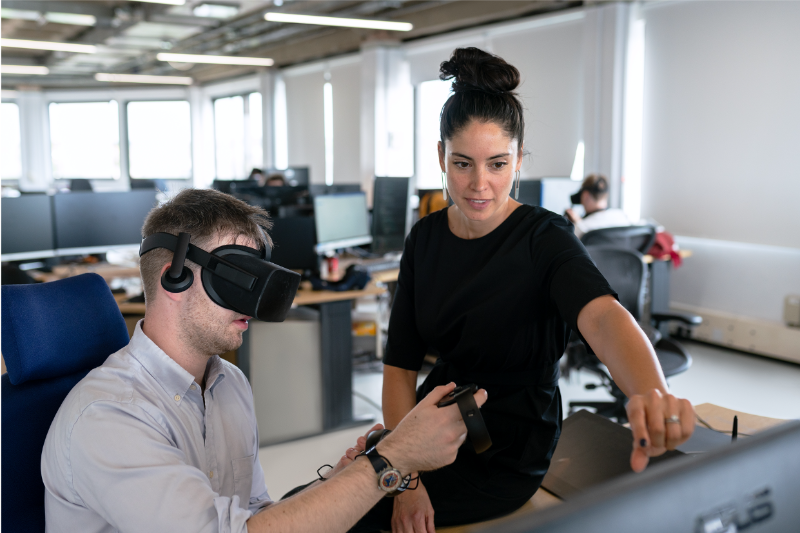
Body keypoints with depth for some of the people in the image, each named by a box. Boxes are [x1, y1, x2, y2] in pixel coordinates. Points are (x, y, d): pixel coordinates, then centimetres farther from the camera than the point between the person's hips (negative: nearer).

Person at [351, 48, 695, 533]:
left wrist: (653, 395, -60)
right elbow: (400, 365, -5)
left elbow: (603, 316, -38)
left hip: (507, 456, -4)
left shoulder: (544, 239, -17)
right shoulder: (425, 238, -3)